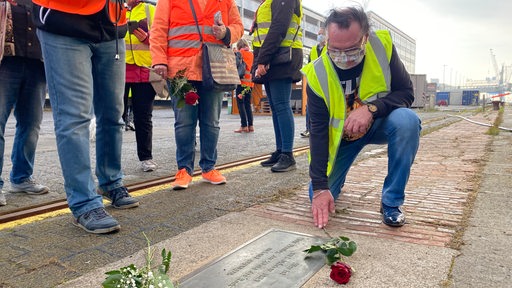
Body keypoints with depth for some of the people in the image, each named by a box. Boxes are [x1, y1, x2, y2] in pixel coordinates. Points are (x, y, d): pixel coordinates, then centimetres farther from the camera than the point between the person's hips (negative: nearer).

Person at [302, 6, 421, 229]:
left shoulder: (382, 46, -21)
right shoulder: (317, 74, -23)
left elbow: (406, 93, -16)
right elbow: (318, 131, -22)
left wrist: (371, 108, -37)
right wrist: (320, 187, -25)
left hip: (379, 124, 1)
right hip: (341, 135, 0)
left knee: (407, 120, -33)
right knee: (319, 196, -8)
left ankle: (391, 202, -17)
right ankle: (335, 173, 31)